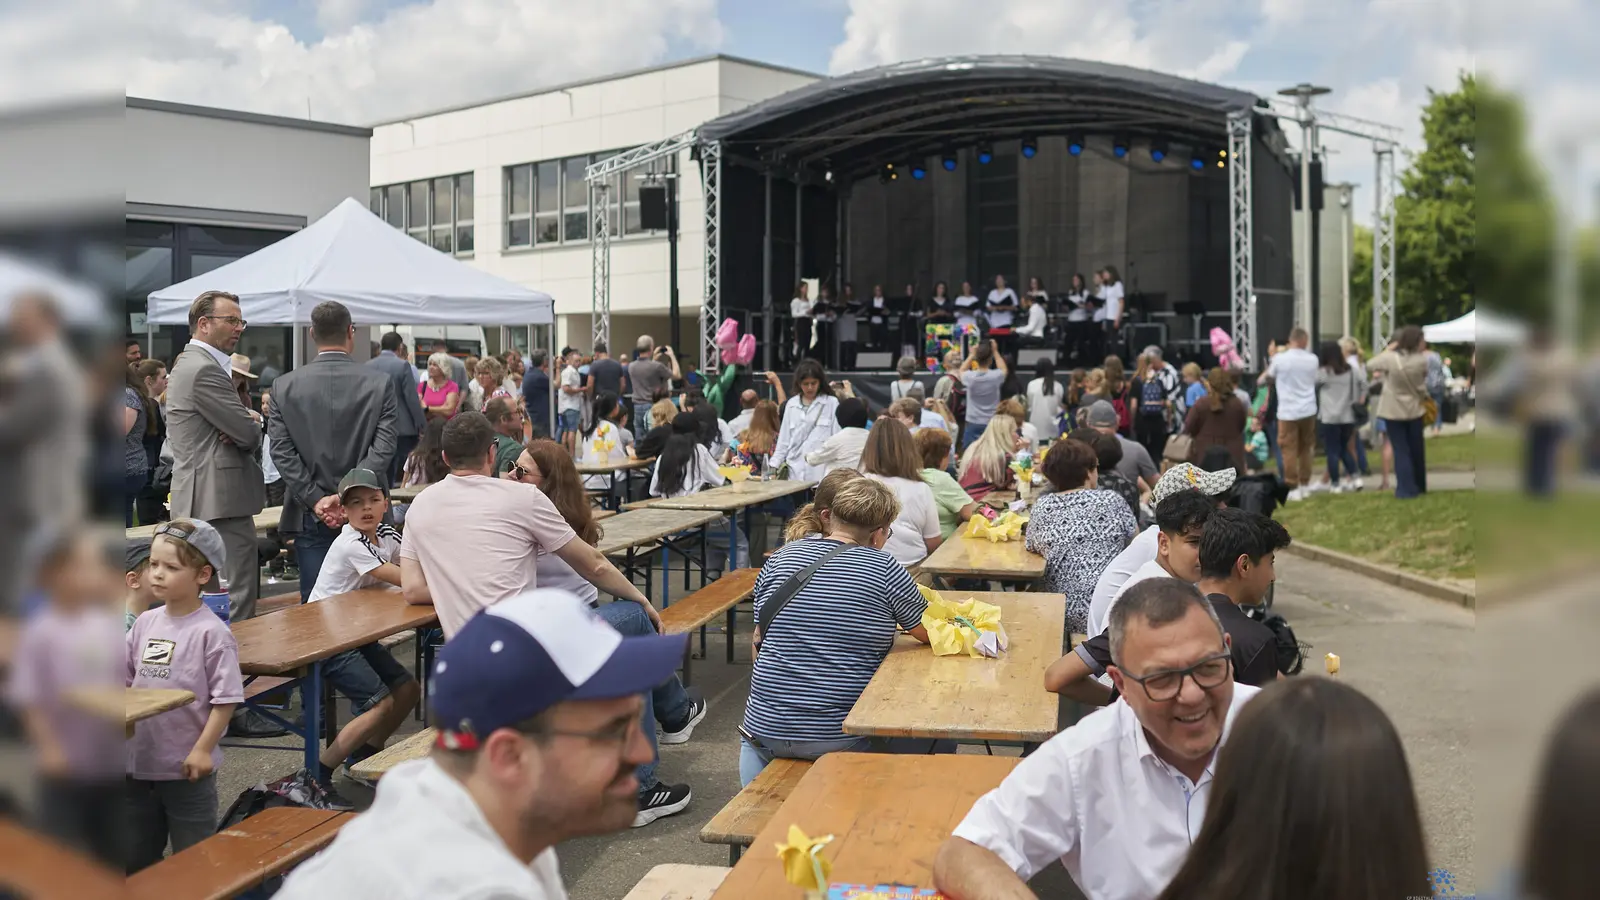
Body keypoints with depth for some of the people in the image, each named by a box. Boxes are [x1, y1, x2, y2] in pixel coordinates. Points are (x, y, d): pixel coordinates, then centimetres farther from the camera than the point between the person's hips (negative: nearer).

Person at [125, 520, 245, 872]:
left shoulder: (212, 632, -16)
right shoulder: (145, 623, 3)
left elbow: (226, 698, -16)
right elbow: (126, 680, 13)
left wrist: (202, 750, -18)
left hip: (187, 768, -6)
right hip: (138, 762, 7)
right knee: (135, 859, 21)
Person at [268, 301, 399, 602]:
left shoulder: (284, 386, 0)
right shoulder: (378, 384, -4)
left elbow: (282, 452, -5)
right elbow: (383, 449, -11)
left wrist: (315, 500, -5)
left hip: (310, 518, 1)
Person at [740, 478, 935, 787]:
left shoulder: (780, 558, 1)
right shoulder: (885, 569, -10)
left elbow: (758, 640, 10)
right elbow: (930, 633, 3)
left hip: (768, 730, 4)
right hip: (844, 738, -4)